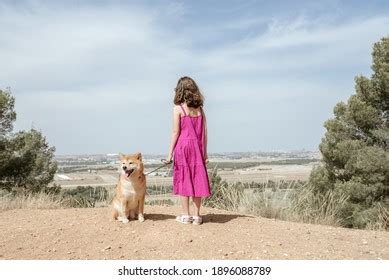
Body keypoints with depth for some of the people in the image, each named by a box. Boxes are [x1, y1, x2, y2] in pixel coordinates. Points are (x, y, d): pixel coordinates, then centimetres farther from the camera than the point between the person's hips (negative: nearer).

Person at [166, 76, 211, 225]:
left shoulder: (178, 108, -5)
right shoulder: (200, 109, 7)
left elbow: (175, 132, -8)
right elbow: (204, 133, 6)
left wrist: (170, 152, -3)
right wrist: (205, 152, 12)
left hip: (182, 147, -4)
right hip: (197, 149, 4)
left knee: (183, 180, 5)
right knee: (197, 180, 7)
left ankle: (186, 215, 11)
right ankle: (197, 215, 12)